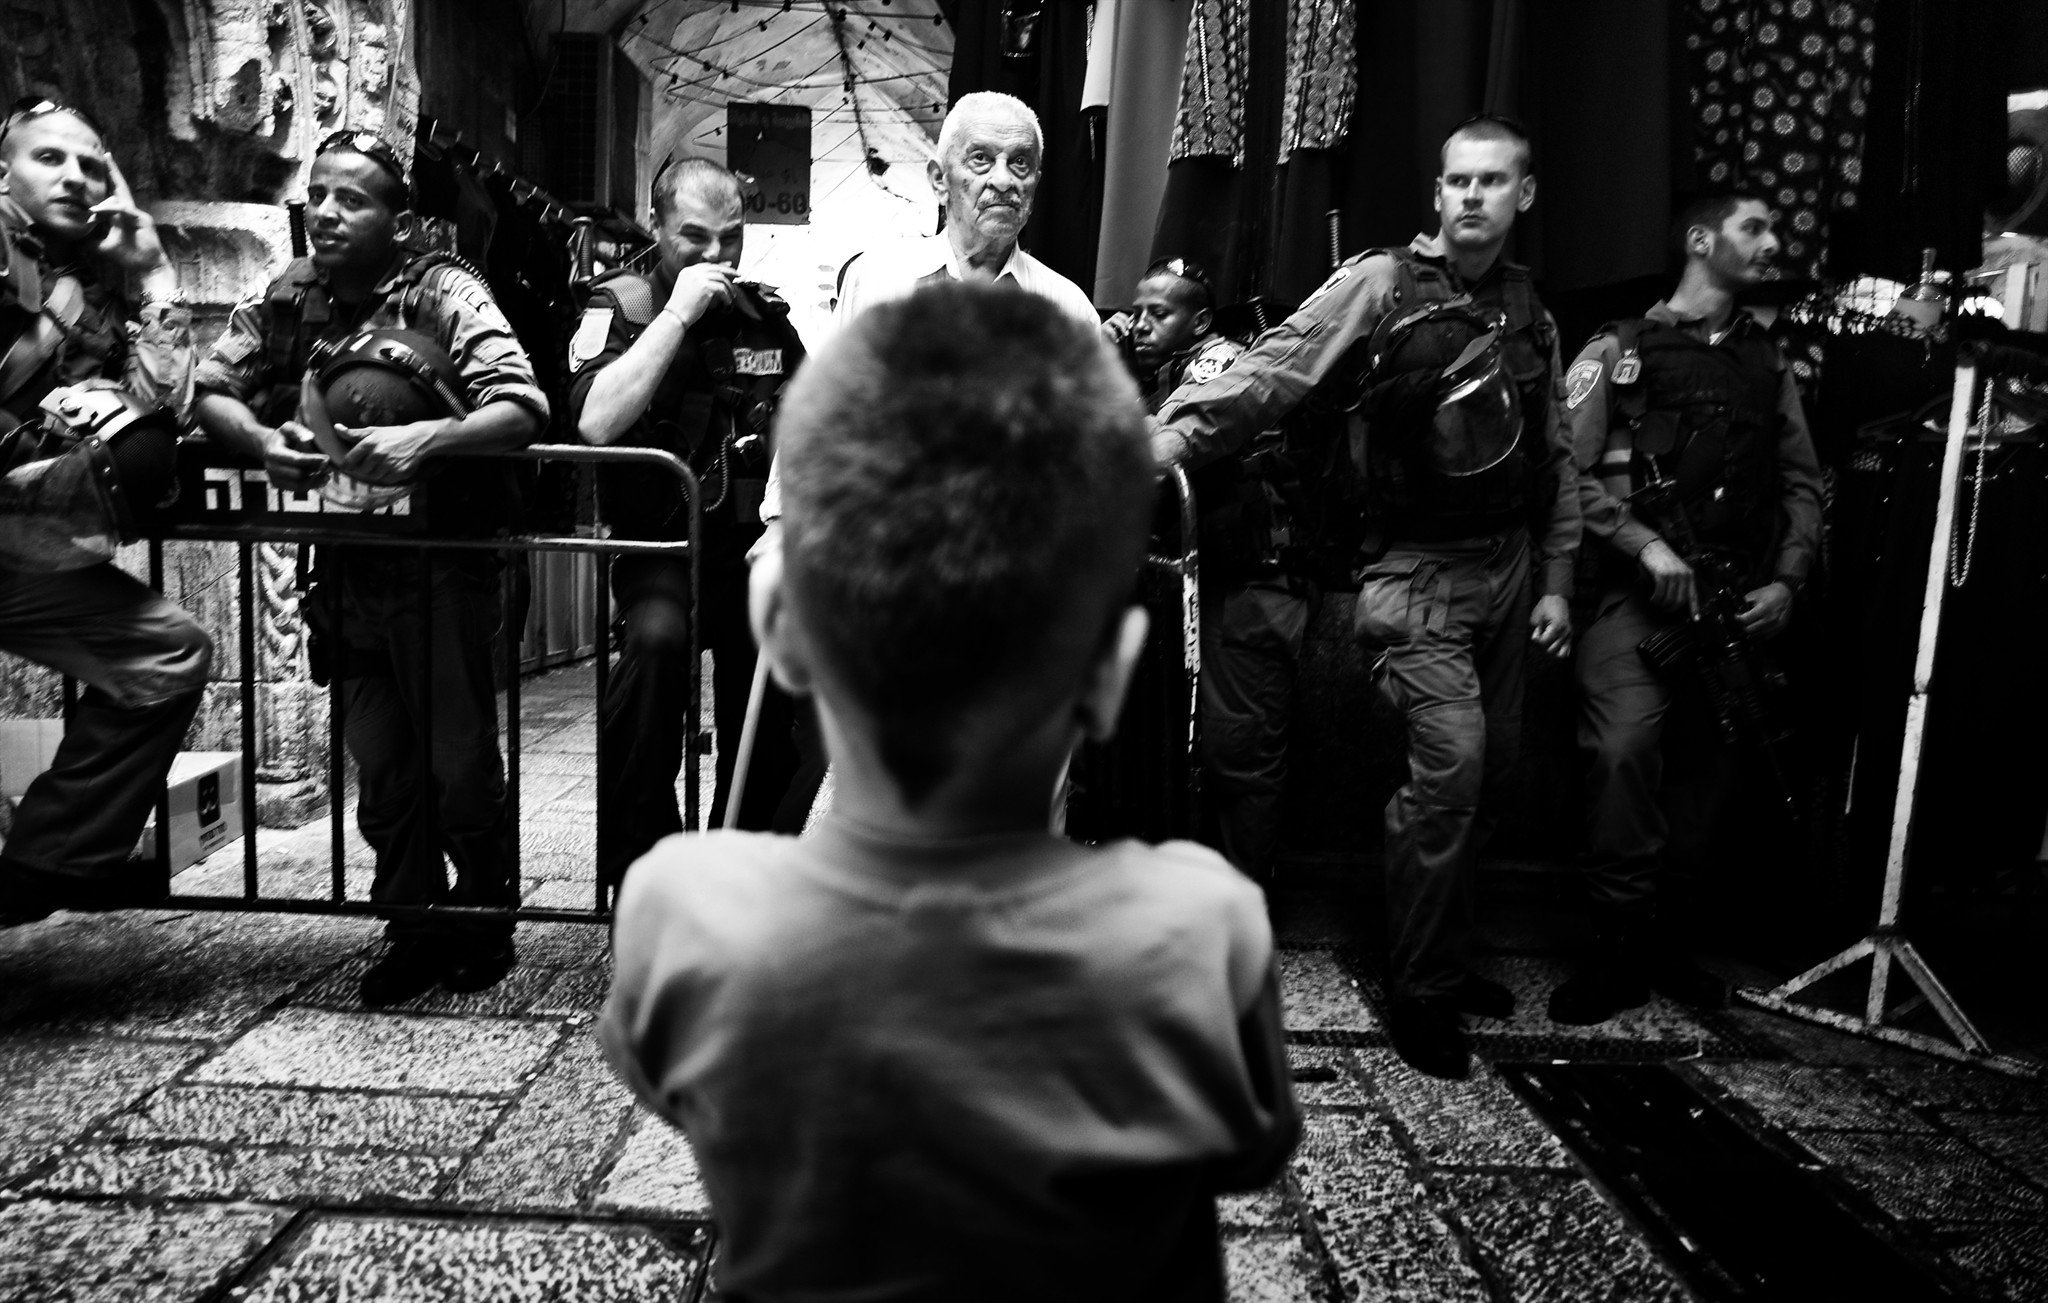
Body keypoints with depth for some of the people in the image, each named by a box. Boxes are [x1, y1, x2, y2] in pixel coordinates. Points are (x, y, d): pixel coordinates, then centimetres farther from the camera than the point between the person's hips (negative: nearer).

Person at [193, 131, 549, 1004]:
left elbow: (523, 408, -19)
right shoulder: (286, 298, 6)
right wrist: (263, 442, -15)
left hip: (443, 561, -4)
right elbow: (211, 390, 6)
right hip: (348, 564, 5)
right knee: (380, 769, 9)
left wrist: (423, 440, -34)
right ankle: (414, 928, 26)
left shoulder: (446, 293, -9)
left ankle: (485, 920, 22)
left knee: (460, 765, -1)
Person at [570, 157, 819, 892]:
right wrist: (678, 312, -13)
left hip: (754, 548, 4)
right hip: (660, 547, -3)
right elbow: (596, 422, -16)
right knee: (657, 636, -34)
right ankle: (638, 869, -19)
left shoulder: (767, 316, 14)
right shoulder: (620, 305, 3)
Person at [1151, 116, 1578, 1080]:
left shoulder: (1529, 315, 11)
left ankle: (1448, 956, 32)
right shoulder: (1380, 286, -7)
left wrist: (1556, 581, 12)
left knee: (1491, 768, 12)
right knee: (1449, 766, -16)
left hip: (1507, 569, 7)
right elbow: (1272, 374, -20)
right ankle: (1418, 993, 3)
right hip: (1419, 573, -6)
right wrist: (1167, 441, -34)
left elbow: (1553, 459, 16)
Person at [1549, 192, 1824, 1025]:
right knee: (1627, 744, -22)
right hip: (1635, 589, -5)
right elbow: (1568, 471, -4)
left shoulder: (1770, 366, 21)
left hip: (1737, 601, 5)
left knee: (1706, 764, 5)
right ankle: (1620, 949, -9)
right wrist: (1645, 544, -15)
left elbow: (1801, 483, 19)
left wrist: (1787, 581, 4)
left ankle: (1658, 935, 20)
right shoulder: (1621, 350, 5)